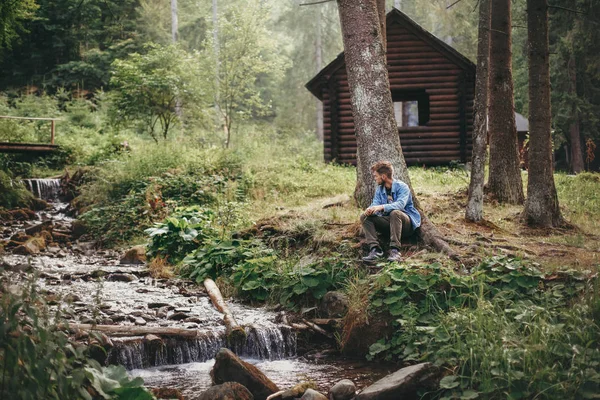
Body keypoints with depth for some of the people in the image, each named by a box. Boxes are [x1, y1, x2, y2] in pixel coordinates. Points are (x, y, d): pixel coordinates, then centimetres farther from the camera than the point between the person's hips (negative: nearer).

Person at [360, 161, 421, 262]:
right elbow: (375, 204, -4)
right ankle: (375, 249, -30)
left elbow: (400, 204, -28)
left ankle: (395, 250, -42)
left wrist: (382, 207, -43)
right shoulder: (379, 189, 10)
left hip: (407, 222, -6)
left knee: (395, 213, -38)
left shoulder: (402, 187, -11)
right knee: (364, 217, -13)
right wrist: (370, 209, -29)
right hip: (389, 222, 6)